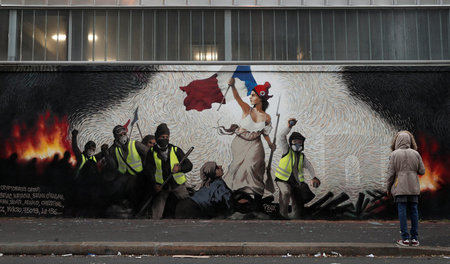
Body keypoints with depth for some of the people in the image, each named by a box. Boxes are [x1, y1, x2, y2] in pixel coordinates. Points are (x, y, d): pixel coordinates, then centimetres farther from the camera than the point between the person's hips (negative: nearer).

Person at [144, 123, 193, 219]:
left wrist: (180, 168, -24)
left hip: (177, 184, 0)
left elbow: (189, 165, -2)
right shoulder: (152, 152, -1)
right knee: (156, 214, -1)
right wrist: (154, 184, -14)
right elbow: (149, 170, 0)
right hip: (161, 186, 0)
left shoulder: (176, 150, -3)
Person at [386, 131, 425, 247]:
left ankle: (405, 238, 1)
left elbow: (391, 173, -5)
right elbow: (422, 171, 5)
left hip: (400, 188, -3)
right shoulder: (415, 154, 3)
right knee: (414, 210, 8)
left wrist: (388, 188, 4)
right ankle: (414, 238, 11)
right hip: (413, 188, 3)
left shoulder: (394, 154, -5)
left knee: (402, 211, 0)